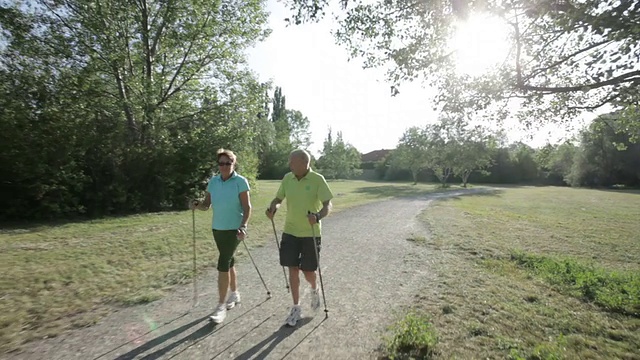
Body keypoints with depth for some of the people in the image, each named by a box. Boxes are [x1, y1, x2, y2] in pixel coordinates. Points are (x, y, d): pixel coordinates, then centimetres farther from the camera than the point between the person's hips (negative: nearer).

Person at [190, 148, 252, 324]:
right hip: (217, 228, 6)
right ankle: (234, 293, 36)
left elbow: (247, 207, -12)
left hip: (234, 229, -6)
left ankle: (221, 306, 3)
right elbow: (207, 204, 7)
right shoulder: (213, 181, 4)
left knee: (223, 264, -9)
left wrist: (243, 226, -23)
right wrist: (197, 205, -15)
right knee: (228, 262, 18)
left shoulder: (241, 181, -11)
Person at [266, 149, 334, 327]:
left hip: (311, 233, -3)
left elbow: (328, 205, -15)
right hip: (290, 232, 4)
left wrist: (318, 216, -36)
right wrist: (273, 207, -13)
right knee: (293, 269, 6)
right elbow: (278, 198, 9)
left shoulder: (318, 179, -13)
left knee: (308, 271, 6)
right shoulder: (287, 178, 0)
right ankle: (296, 308, 23)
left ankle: (315, 289, 42)